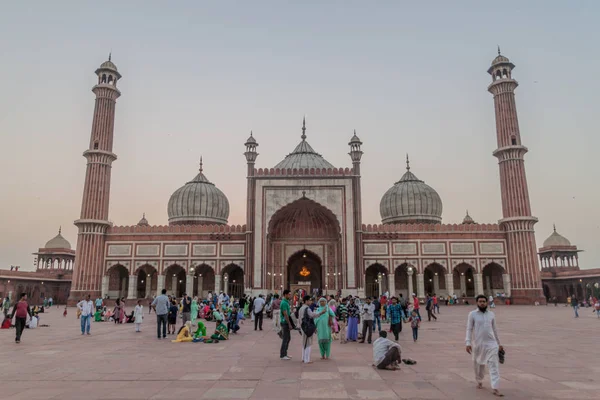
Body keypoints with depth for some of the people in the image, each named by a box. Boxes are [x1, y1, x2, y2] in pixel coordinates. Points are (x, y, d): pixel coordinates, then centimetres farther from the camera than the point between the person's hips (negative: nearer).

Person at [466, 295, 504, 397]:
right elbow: (469, 329, -7)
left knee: (494, 365, -8)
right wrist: (468, 343, -17)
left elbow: (494, 330, 15)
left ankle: (495, 388, -9)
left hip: (491, 343, 1)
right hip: (478, 344, -1)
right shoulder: (472, 314, -4)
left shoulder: (491, 314, 6)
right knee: (478, 365, 14)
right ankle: (479, 381, 39)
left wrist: (499, 344, 17)